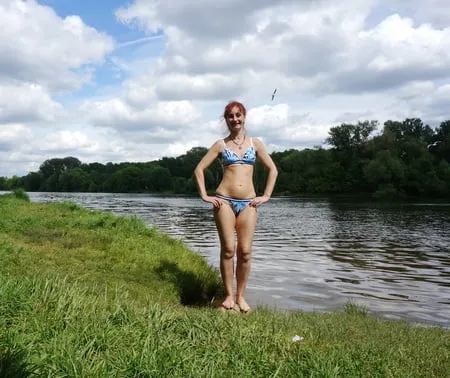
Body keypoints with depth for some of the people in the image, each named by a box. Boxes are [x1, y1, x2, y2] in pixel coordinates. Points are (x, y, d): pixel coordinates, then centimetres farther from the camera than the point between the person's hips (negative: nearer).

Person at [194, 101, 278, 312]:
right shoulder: (221, 145, 8)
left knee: (245, 251, -2)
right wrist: (204, 196, -1)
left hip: (248, 203, 2)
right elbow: (199, 169, 7)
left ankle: (240, 296, 10)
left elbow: (273, 170, 14)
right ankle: (228, 296, 7)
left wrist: (266, 196, 6)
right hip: (224, 201, -1)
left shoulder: (255, 144, 11)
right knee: (228, 249, -4)